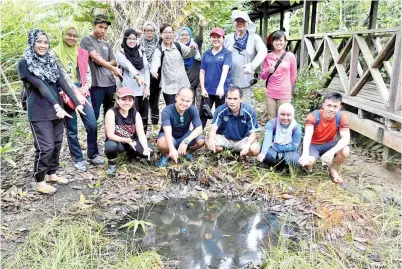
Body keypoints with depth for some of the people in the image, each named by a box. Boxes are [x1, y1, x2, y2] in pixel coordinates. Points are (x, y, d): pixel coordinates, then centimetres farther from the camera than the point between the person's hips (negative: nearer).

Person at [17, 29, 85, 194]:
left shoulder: (51, 62, 11)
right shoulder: (24, 63, -6)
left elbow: (63, 83, 2)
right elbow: (40, 86, -18)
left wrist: (76, 103, -8)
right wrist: (56, 106, -27)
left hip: (57, 109, 6)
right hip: (39, 112, -6)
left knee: (57, 144, 12)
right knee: (46, 147, -5)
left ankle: (52, 173, 30)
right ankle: (39, 181, 11)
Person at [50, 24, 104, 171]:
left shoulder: (82, 52, 12)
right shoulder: (55, 53, -2)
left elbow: (87, 72, 11)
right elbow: (62, 75, -10)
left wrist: (86, 87, -7)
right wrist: (76, 92, -17)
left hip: (83, 92, 4)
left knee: (92, 125, -1)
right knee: (72, 129, 5)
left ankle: (93, 154, 17)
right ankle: (78, 158, 18)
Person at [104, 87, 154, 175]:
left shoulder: (136, 114, -9)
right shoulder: (111, 113, -20)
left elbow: (141, 134, -16)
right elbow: (110, 135, -24)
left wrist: (146, 147, -34)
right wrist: (127, 140, -30)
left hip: (132, 142, 4)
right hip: (116, 142, -3)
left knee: (149, 151, -21)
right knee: (111, 145, -39)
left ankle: (131, 155, 14)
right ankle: (112, 164, -4)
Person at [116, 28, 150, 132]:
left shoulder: (141, 52, 14)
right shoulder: (120, 53, 2)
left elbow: (146, 69, 6)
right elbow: (128, 66, -17)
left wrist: (146, 86, -6)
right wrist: (136, 76, -35)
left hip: (143, 90, 4)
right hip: (130, 90, -4)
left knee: (144, 117, 7)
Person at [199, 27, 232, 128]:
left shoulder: (227, 53, -3)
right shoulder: (206, 54, 8)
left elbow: (225, 69, -18)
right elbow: (202, 72, 8)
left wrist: (220, 86, -32)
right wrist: (203, 88, -1)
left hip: (222, 90, -2)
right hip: (207, 90, 3)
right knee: (202, 115, 4)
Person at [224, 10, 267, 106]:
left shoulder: (254, 38, 2)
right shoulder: (228, 38, 9)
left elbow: (263, 51, -15)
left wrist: (252, 65, -33)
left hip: (246, 85, -2)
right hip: (228, 84, 2)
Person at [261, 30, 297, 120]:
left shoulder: (290, 56, -3)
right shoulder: (268, 56, 2)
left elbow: (293, 76, 7)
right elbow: (263, 76, 6)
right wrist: (268, 71, -14)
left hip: (284, 94, -2)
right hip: (270, 93, 2)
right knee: (271, 119, 9)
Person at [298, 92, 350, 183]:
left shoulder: (341, 117, -19)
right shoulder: (313, 116, -26)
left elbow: (346, 138, -25)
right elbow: (307, 136, -41)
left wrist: (332, 151, -45)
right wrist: (305, 154, -60)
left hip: (329, 144, 3)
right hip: (313, 145, -2)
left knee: (345, 151, -28)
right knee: (308, 161, -33)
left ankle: (333, 170, 3)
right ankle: (309, 168, 8)